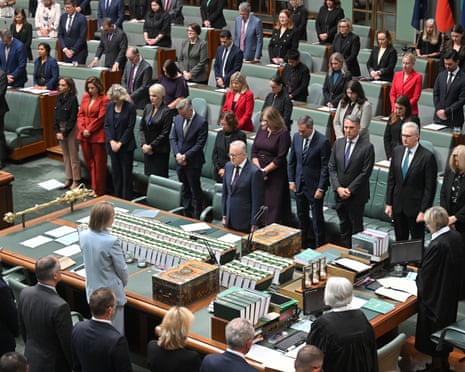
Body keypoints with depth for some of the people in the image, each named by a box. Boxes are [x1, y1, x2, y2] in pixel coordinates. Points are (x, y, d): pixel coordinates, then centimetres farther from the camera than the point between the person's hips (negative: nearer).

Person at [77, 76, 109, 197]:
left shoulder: (104, 100, -9)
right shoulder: (85, 98, 11)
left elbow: (101, 118, -13)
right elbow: (80, 114, 9)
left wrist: (89, 130, -11)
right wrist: (82, 129, -5)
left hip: (97, 136, -7)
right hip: (84, 136, 7)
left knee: (99, 163, 2)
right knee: (89, 162, 13)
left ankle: (99, 190, 10)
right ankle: (94, 186, 25)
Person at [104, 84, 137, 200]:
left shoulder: (130, 107, -9)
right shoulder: (110, 106, 5)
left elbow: (130, 127, -10)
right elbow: (106, 125, 6)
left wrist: (120, 143, -12)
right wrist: (111, 141, -7)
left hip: (126, 145, -4)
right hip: (112, 144, 5)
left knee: (126, 172, 0)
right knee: (115, 171, 10)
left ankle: (127, 198, 6)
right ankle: (117, 197, 19)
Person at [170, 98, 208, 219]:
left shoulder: (202, 123, -15)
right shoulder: (178, 119, 3)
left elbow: (199, 144, -16)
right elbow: (173, 138, 6)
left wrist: (185, 156, -17)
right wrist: (177, 154, -8)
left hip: (193, 162, -6)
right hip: (180, 161, 6)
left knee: (195, 190, 4)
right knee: (184, 189, 16)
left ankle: (197, 217, 14)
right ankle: (186, 213, 27)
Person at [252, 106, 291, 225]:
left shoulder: (283, 134, -9)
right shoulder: (262, 130, 8)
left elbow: (280, 158, -12)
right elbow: (254, 151, 6)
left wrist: (265, 170, -11)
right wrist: (258, 169, -5)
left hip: (275, 174, -5)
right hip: (259, 173, 5)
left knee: (273, 204, -3)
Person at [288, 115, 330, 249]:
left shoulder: (323, 142, -17)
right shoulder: (297, 137, 0)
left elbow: (325, 167, -14)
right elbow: (292, 161, 10)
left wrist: (321, 188, -15)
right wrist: (291, 180, 6)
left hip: (314, 186, -6)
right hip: (299, 185, 6)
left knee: (317, 219, 4)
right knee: (302, 217, 16)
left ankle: (320, 247, 14)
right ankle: (302, 246, 28)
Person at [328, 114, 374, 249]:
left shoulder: (367, 147, -11)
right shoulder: (338, 143, 5)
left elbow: (365, 172, -14)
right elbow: (332, 168, 4)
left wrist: (350, 190, -14)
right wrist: (338, 188, -8)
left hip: (357, 195, -5)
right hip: (340, 194, 5)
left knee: (356, 227, 0)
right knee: (344, 227, 13)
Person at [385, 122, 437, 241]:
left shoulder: (427, 156, -13)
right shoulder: (397, 151, 3)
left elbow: (430, 187, -12)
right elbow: (391, 179, 9)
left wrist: (423, 211, -14)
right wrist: (388, 203, 6)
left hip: (415, 207, -5)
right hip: (398, 206, 5)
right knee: (400, 241, 13)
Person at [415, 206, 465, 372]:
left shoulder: (437, 245, -30)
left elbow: (425, 274, -20)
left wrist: (418, 279, 2)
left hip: (435, 297, -8)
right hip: (451, 295, 8)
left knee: (433, 333, 10)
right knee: (446, 328, 22)